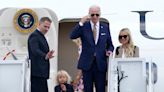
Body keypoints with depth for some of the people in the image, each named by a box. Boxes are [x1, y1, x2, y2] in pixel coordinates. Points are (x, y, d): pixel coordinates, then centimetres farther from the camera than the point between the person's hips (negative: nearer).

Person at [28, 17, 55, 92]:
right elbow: (35, 51, -29)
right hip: (37, 73, -10)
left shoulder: (41, 36, 20)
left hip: (42, 73, 10)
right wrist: (45, 56, -44)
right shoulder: (34, 36, -12)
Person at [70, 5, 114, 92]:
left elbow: (110, 44, 16)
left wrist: (109, 51, -5)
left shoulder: (105, 27, 9)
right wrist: (81, 22, -19)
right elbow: (72, 36, -13)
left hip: (100, 63, 1)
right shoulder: (83, 26, 3)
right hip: (87, 63, -1)